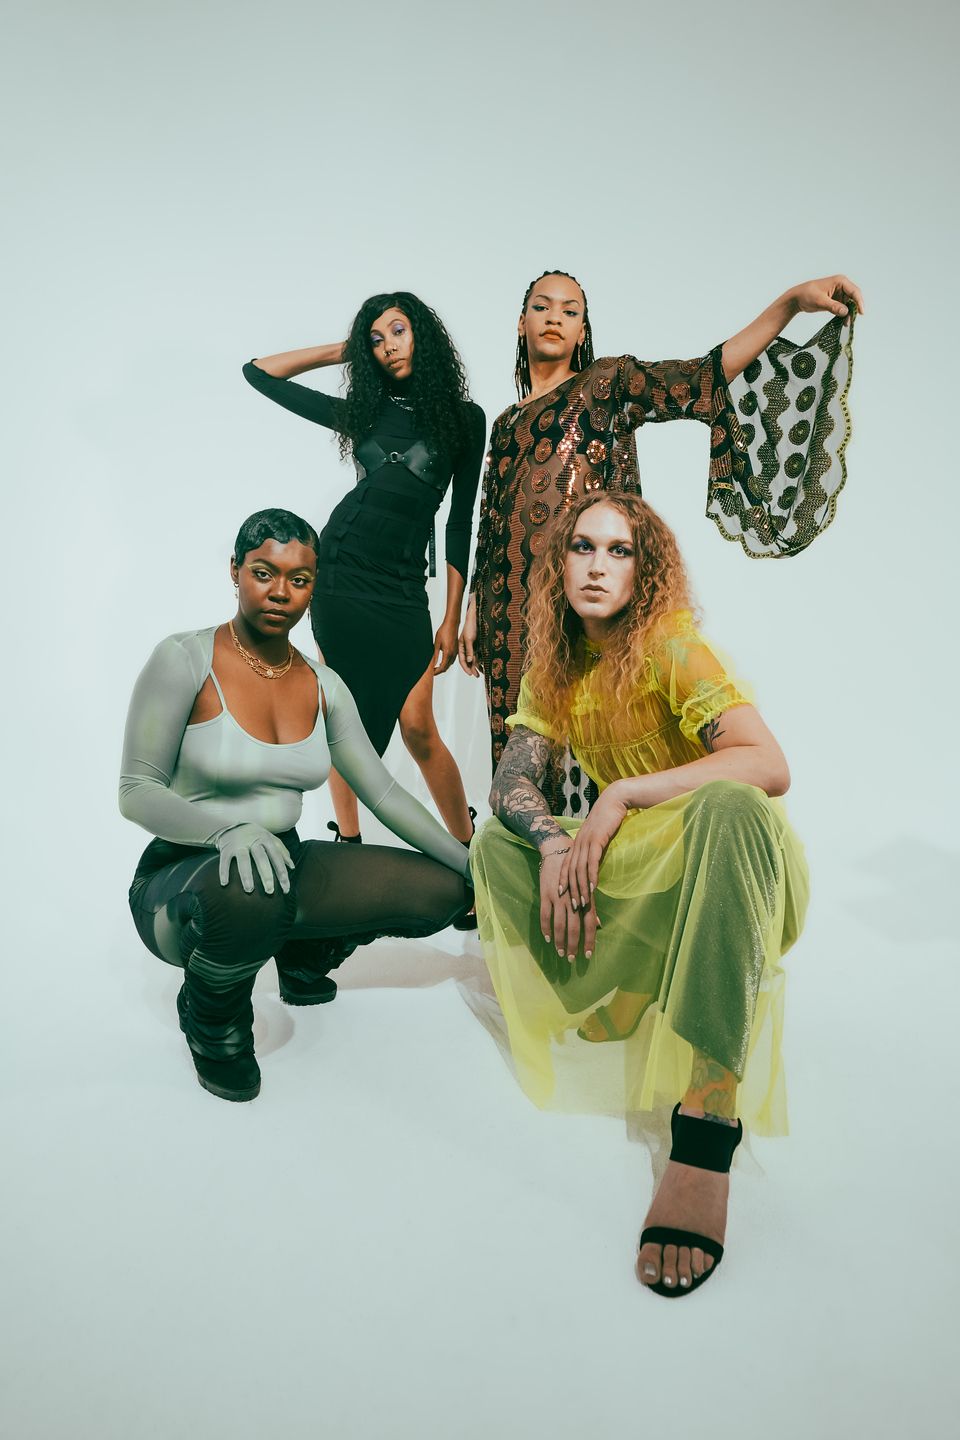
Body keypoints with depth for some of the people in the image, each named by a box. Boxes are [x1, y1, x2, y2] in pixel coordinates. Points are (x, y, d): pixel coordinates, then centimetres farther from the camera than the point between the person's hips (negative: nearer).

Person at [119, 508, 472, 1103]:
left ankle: (305, 954, 19)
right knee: (249, 893, -42)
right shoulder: (185, 660, -12)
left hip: (283, 864, 5)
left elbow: (383, 791, 5)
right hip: (182, 875, -5)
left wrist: (472, 867, -1)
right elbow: (136, 792, -15)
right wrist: (230, 830, -34)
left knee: (441, 891, -9)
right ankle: (212, 1014, -4)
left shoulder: (323, 686, 4)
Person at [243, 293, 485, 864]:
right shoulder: (362, 410, 12)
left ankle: (469, 849, 5)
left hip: (403, 588, -2)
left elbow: (461, 523, 7)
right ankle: (349, 844, 10)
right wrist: (344, 350, 17)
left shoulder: (464, 417, 9)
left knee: (417, 728, -7)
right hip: (339, 571, 2)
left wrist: (453, 617, 2)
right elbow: (259, 372, 19)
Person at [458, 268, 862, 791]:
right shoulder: (505, 423, 23)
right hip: (510, 601, 4)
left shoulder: (608, 382, 10)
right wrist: (474, 610, 15)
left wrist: (790, 301, -17)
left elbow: (705, 375, -5)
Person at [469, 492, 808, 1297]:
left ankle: (704, 1140, -46)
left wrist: (623, 794, -27)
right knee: (499, 841, -4)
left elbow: (769, 767, -29)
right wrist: (553, 843, -25)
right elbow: (512, 784, -4)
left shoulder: (672, 645, -14)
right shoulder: (557, 666, 4)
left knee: (728, 805, -39)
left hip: (730, 858, -6)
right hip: (640, 868, 6)